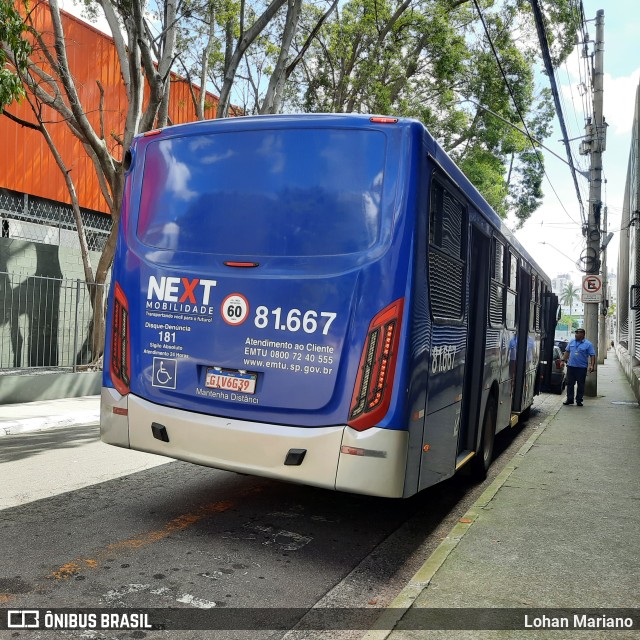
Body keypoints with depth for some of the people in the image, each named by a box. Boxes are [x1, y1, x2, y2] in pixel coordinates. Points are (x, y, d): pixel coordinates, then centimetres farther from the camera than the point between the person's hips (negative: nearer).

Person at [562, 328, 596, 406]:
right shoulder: (572, 342, 9)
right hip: (571, 366, 4)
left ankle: (579, 400, 11)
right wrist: (564, 360, 11)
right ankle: (569, 399, 14)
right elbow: (567, 351, 17)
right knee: (570, 384, 6)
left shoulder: (588, 344, -3)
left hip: (582, 368, -3)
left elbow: (592, 355, -5)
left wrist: (592, 365, -15)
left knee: (581, 385, 3)